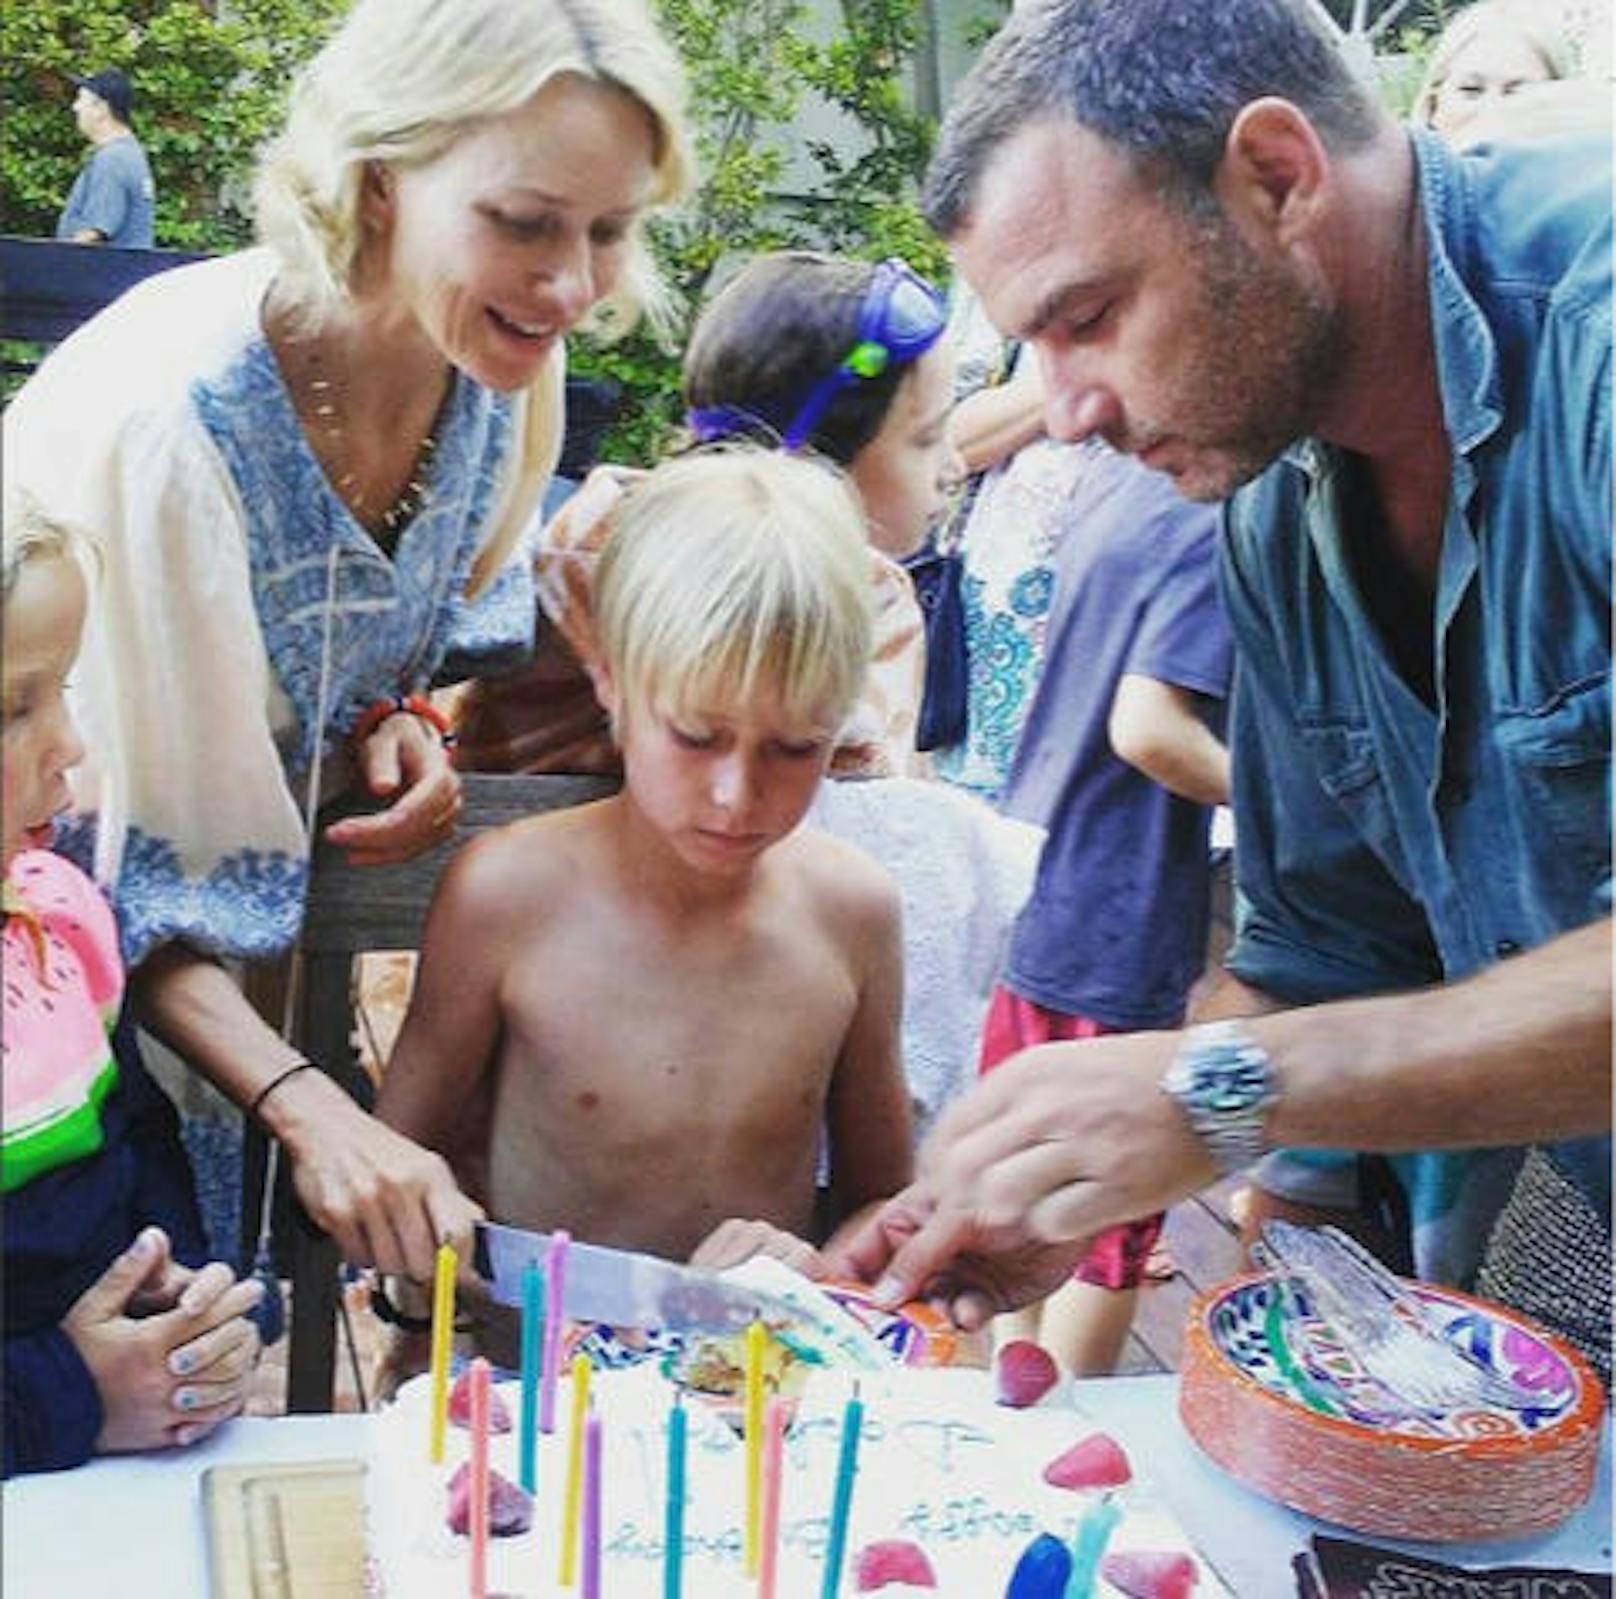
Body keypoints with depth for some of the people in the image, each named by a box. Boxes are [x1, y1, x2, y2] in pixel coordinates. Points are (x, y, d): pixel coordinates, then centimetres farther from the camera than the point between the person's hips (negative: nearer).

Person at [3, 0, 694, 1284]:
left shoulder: (501, 356, -15)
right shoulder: (154, 419, -35)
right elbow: (110, 871, -30)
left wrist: (399, 722, -17)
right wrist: (307, 1110, -40)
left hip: (260, 888, 5)